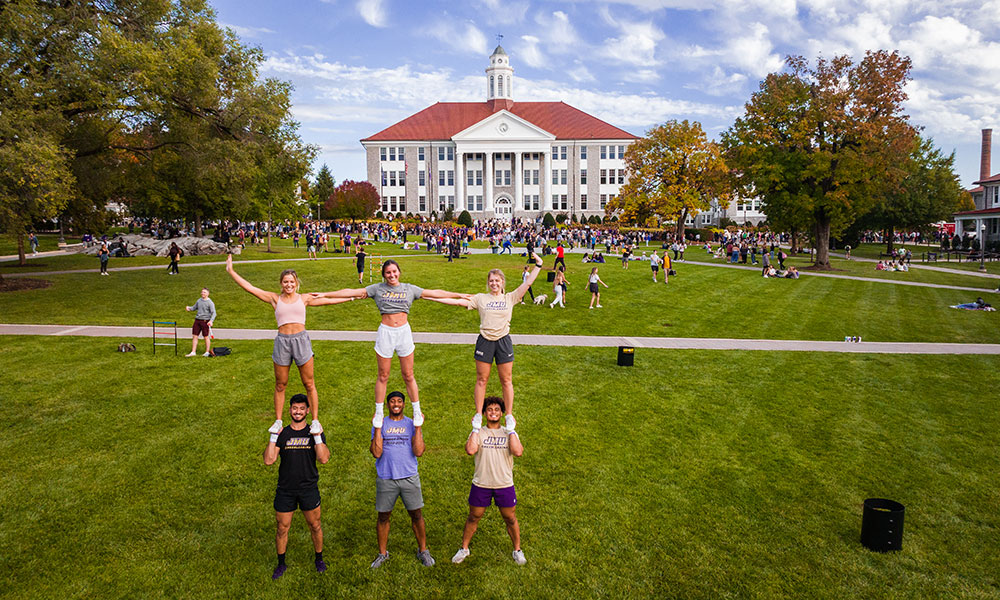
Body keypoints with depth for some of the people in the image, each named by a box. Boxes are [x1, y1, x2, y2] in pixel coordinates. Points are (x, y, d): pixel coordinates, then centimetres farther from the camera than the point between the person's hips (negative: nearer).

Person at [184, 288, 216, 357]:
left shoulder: (210, 302, -7)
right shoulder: (199, 300, 11)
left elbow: (213, 313, -11)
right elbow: (194, 308, 22)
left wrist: (211, 321, -26)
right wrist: (189, 308, 0)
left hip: (205, 321, -6)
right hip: (197, 320, 6)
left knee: (206, 337, 1)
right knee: (194, 336, 4)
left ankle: (207, 352, 12)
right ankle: (193, 352, 10)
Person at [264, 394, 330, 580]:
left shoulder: (314, 433, 0)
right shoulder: (282, 434, 3)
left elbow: (323, 459, -13)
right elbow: (268, 460, -8)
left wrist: (317, 437, -21)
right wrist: (273, 437, -15)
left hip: (309, 488, -1)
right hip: (285, 489, 1)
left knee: (315, 526, 9)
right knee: (282, 528, 8)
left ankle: (319, 559, 30)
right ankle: (281, 564, 27)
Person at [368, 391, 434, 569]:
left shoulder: (411, 424, 4)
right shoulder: (380, 425, 2)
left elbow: (418, 452, -9)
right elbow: (377, 453, -10)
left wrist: (418, 427, -12)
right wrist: (378, 428, -13)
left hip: (409, 478, 0)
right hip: (385, 479, 0)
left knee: (416, 515, 7)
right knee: (383, 517, 10)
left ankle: (423, 551, 24)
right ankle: (383, 553, 28)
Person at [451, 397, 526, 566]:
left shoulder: (509, 433, 3)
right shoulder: (478, 433, 0)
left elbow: (518, 452, -16)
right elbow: (470, 450, -20)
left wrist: (511, 430, -13)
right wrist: (475, 429, -15)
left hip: (505, 484, 0)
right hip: (481, 484, 0)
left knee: (510, 518, 11)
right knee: (473, 517, 12)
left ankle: (517, 550, 29)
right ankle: (464, 548, 30)